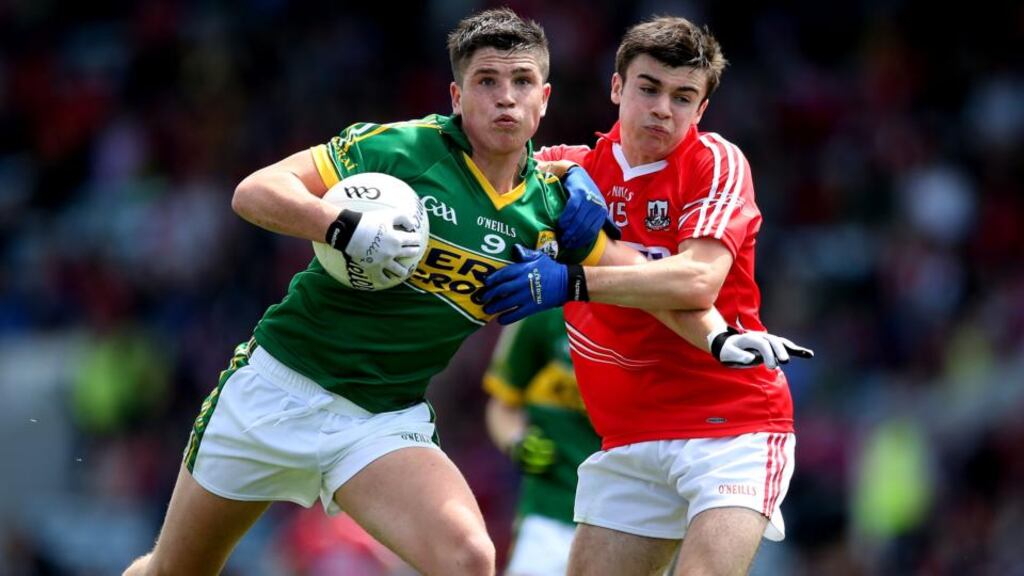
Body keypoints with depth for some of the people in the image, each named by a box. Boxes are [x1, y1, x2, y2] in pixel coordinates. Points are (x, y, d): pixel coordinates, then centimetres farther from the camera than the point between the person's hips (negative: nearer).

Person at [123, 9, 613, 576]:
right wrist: (346, 228, -31)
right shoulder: (400, 147, -13)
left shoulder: (550, 206, -2)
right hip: (279, 384, -2)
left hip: (386, 419, 2)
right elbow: (253, 192, -15)